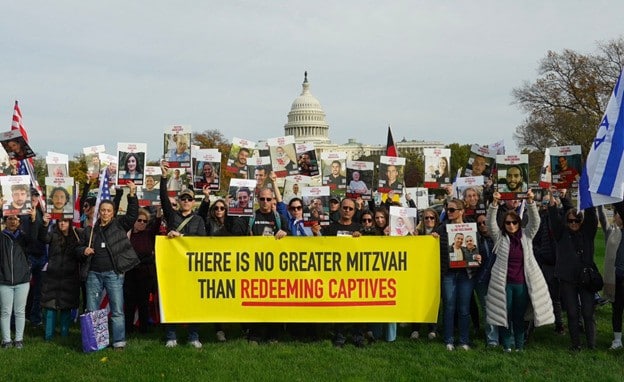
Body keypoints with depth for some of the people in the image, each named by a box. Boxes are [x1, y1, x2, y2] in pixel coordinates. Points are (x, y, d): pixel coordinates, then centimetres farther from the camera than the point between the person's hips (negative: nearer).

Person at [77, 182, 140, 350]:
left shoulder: (119, 225, 4)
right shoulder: (89, 230, 12)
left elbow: (132, 214, -8)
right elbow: (78, 248, 19)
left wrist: (132, 195, -18)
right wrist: (84, 251, -4)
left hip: (113, 273, -3)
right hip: (94, 274, 3)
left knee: (117, 310, -2)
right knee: (91, 310, 8)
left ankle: (119, 342, 4)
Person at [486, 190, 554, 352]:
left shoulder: (526, 235, 7)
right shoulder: (500, 237, 3)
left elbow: (535, 221, -5)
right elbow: (491, 222, -10)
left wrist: (530, 202, -20)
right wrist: (494, 203, -25)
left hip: (522, 282, 1)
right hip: (504, 282, -1)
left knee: (520, 316, 8)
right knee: (505, 315, 3)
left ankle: (519, 346, 17)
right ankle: (506, 346, 12)